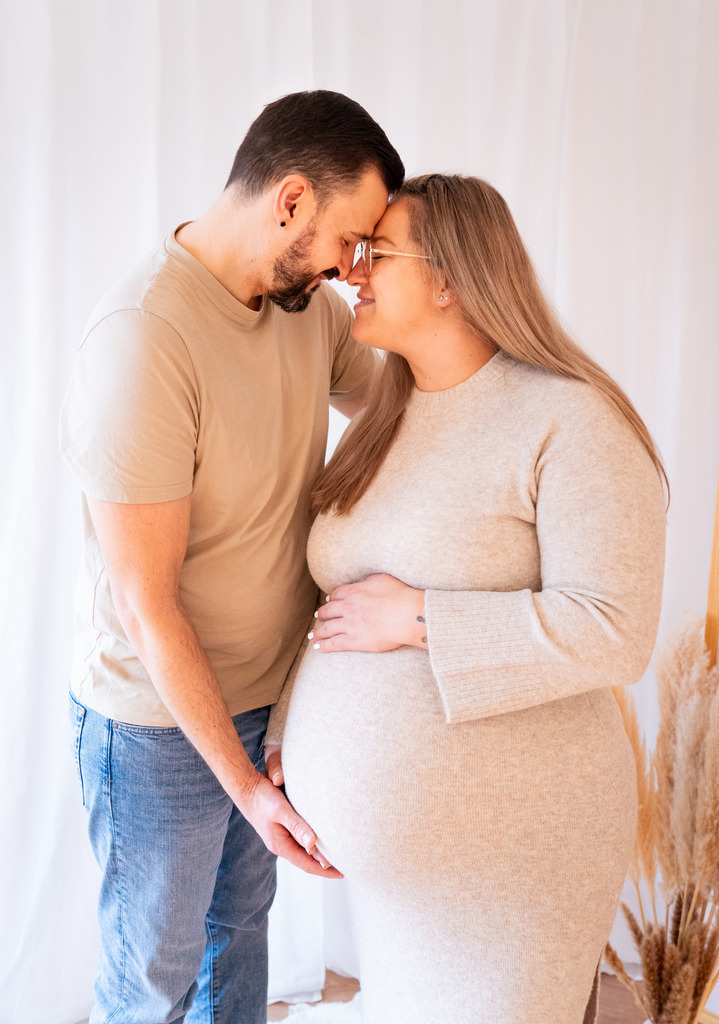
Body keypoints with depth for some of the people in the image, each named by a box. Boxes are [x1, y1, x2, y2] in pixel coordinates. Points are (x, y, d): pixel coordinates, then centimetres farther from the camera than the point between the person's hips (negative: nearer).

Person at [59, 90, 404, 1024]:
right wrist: (242, 781, -19)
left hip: (273, 694, 7)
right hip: (162, 721, -7)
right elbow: (146, 604, -25)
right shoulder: (141, 341, -29)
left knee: (242, 919, 28)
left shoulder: (311, 304, -5)